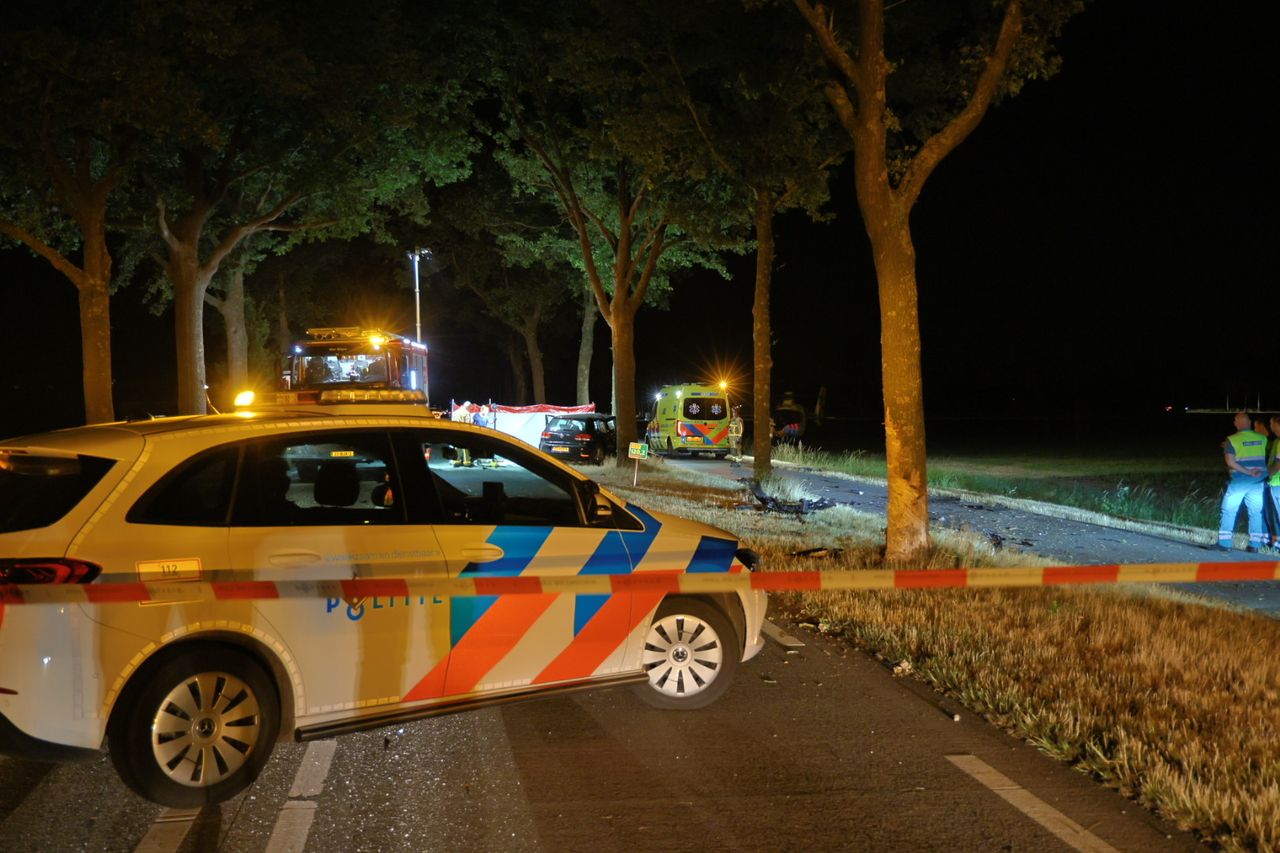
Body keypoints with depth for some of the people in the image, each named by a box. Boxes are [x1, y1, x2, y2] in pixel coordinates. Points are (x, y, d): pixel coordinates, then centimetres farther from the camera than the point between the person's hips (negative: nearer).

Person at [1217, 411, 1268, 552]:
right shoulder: (1262, 438, 2)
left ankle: (1224, 543, 4)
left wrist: (1248, 472, -14)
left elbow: (1230, 462, -17)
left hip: (1238, 482, -3)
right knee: (1256, 513, 8)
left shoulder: (1232, 440, -9)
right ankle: (1254, 544, 7)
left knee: (1229, 511, 5)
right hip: (1257, 482, 3)